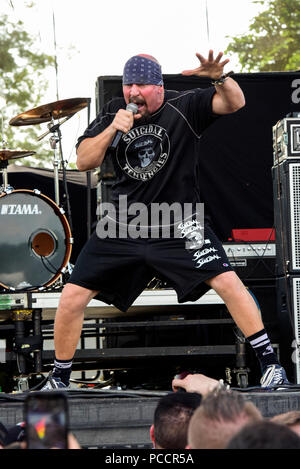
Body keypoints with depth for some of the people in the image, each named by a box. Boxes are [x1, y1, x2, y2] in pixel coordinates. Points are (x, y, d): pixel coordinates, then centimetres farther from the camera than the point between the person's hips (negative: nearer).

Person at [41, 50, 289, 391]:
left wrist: (220, 78, -41)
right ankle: (59, 378, 17)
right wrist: (112, 130, -18)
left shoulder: (183, 106, -7)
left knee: (227, 282, -18)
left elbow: (235, 103, -20)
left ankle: (269, 362, -5)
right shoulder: (113, 113, 3)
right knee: (71, 298, -3)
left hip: (179, 225, -3)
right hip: (122, 227, 3)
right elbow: (83, 162, -2)